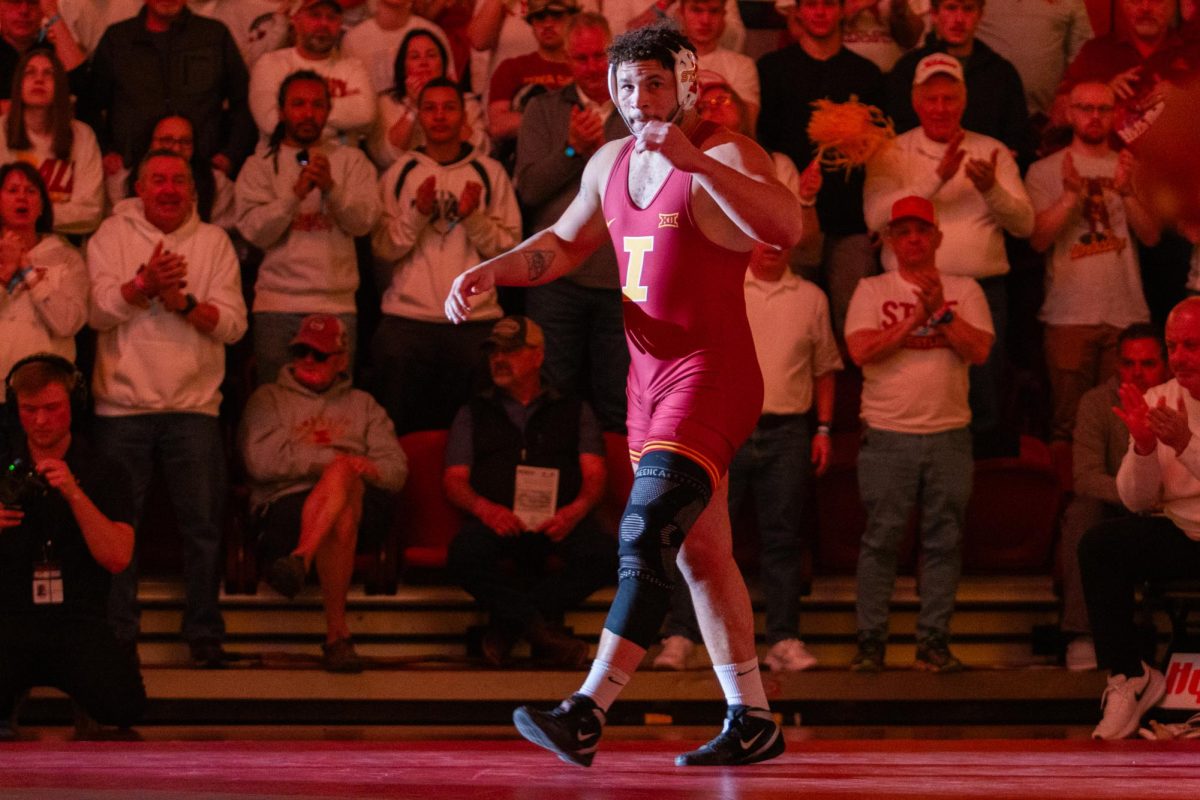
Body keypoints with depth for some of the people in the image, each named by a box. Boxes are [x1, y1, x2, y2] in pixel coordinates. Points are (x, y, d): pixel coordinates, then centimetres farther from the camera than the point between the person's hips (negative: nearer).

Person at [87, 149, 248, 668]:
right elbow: (98, 313, -6)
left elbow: (233, 324, 1)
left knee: (202, 524, -1)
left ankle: (204, 635, 7)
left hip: (193, 406, 1)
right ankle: (116, 636, 9)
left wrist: (183, 301, -15)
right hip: (123, 404, -1)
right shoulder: (112, 236, 6)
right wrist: (143, 284, -22)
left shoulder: (214, 242, 9)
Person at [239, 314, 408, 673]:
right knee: (340, 519, -41)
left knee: (340, 474, -39)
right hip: (286, 504, -1)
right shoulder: (269, 399, 25)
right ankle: (337, 634, -51)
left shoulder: (362, 405, 33)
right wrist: (328, 458, -5)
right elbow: (260, 462, 2)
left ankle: (299, 559, -60)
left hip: (362, 504, 1)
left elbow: (397, 471, 16)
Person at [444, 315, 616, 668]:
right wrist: (485, 509, -11)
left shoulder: (575, 411, 23)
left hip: (559, 519, 1)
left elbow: (594, 474, 10)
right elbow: (454, 480, 12)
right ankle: (541, 631, -27)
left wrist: (576, 510, -14)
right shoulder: (473, 414, 24)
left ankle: (506, 626, -23)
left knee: (602, 553, -33)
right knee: (464, 555, -36)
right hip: (497, 519, -1)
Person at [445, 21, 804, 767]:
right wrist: (492, 272, 12)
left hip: (711, 374, -9)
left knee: (645, 538, -19)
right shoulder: (611, 163, 13)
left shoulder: (724, 155, -11)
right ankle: (753, 724, 19)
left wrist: (693, 160, -36)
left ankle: (586, 714, -26)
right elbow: (564, 243, 29)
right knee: (700, 556, 12)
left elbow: (789, 227, -30)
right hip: (650, 377, 9)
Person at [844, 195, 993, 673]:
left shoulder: (964, 291, 10)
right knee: (880, 540, -2)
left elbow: (979, 350, -2)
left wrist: (940, 311, -11)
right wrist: (916, 317, -10)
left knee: (944, 540, 1)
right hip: (887, 435, -1)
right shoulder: (872, 291, 7)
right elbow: (860, 350, -8)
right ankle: (870, 641, 2)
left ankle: (933, 641, 6)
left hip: (949, 435, 1)